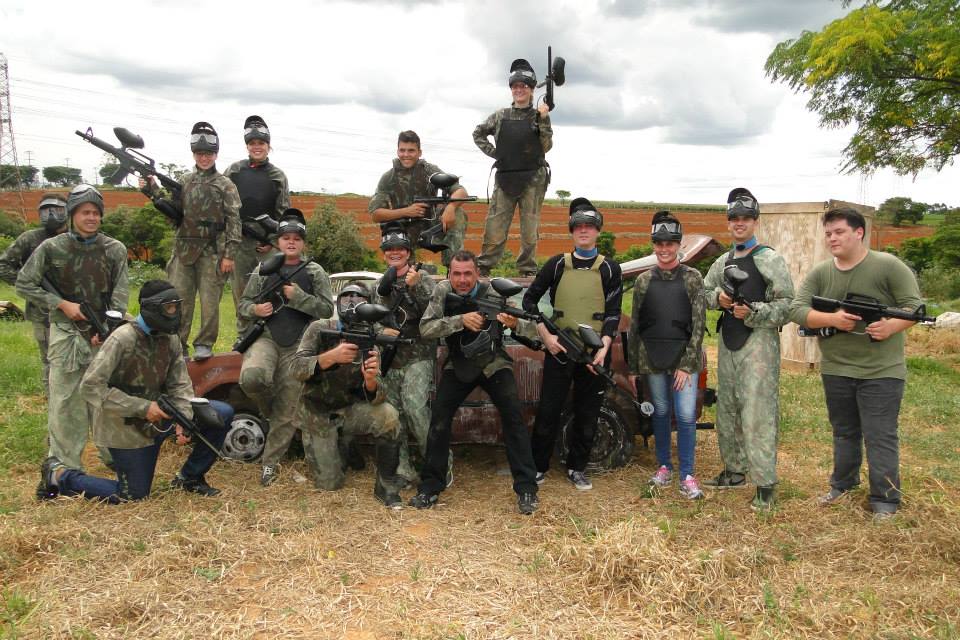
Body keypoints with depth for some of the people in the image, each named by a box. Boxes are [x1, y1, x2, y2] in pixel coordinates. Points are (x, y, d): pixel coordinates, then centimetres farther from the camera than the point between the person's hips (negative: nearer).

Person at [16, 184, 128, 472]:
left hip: (105, 332, 2)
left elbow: (119, 294, -2)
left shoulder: (115, 249, 1)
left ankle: (113, 454, 23)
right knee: (65, 399, 0)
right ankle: (64, 464, 10)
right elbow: (24, 284, 2)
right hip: (66, 332, -1)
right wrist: (61, 304, -9)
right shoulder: (51, 248, -3)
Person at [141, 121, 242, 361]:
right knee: (179, 299, 5)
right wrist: (154, 190, -4)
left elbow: (234, 221, -4)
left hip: (212, 251, -4)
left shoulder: (226, 185, 1)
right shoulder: (185, 181, 14)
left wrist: (229, 254, -10)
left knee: (209, 301, 0)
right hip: (184, 249, 4)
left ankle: (204, 344, 11)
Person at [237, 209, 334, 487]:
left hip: (297, 346, 0)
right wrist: (255, 310, -9)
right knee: (251, 377, -32)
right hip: (265, 338, 1)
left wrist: (297, 296, -13)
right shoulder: (263, 270, 10)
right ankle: (267, 408, 2)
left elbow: (327, 309, -2)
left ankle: (270, 462, 14)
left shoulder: (315, 272, 6)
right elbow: (243, 304, 14)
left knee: (287, 411, 0)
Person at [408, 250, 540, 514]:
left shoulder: (494, 294, -19)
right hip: (458, 365, 2)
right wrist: (461, 320, -35)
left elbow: (532, 328, -20)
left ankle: (526, 488, -6)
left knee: (513, 416, -15)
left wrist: (515, 323, -43)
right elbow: (425, 328, -23)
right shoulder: (443, 292, -13)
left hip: (494, 364, -1)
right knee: (439, 417, -10)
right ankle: (430, 485, 5)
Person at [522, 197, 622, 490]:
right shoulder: (557, 264, 6)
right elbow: (529, 299, 8)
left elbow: (613, 312, 0)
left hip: (594, 353, 0)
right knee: (548, 412, 1)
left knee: (587, 416, 8)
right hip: (558, 349, 0)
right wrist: (546, 336, -3)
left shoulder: (610, 269, 5)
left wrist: (603, 349, -14)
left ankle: (577, 468, 23)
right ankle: (538, 467, 15)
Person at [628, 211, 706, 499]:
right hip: (652, 357, 2)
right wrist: (632, 366, 7)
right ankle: (664, 466, 25)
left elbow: (699, 323, -3)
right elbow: (635, 325, 9)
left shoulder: (692, 278, 1)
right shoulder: (644, 280, 6)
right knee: (660, 413, 10)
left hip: (684, 358, -2)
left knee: (686, 415, -4)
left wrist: (687, 364, -9)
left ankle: (687, 475, 7)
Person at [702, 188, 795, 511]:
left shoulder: (771, 260, -5)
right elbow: (705, 293, 19)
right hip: (727, 341, 7)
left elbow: (787, 305, -9)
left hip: (758, 342, -7)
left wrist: (753, 312, -22)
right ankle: (734, 471, 27)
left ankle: (765, 486, -3)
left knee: (758, 415, -9)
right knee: (727, 411, 14)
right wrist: (719, 297, -3)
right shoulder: (722, 262, 16)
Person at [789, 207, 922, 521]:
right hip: (835, 370, 4)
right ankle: (843, 483, 36)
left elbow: (913, 305, -7)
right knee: (844, 433, 20)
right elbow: (797, 310, -5)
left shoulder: (888, 265, -8)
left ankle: (884, 500, 11)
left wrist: (892, 326, -26)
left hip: (881, 371, -4)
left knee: (880, 438, 0)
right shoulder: (819, 273, 2)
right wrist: (831, 319, -21)